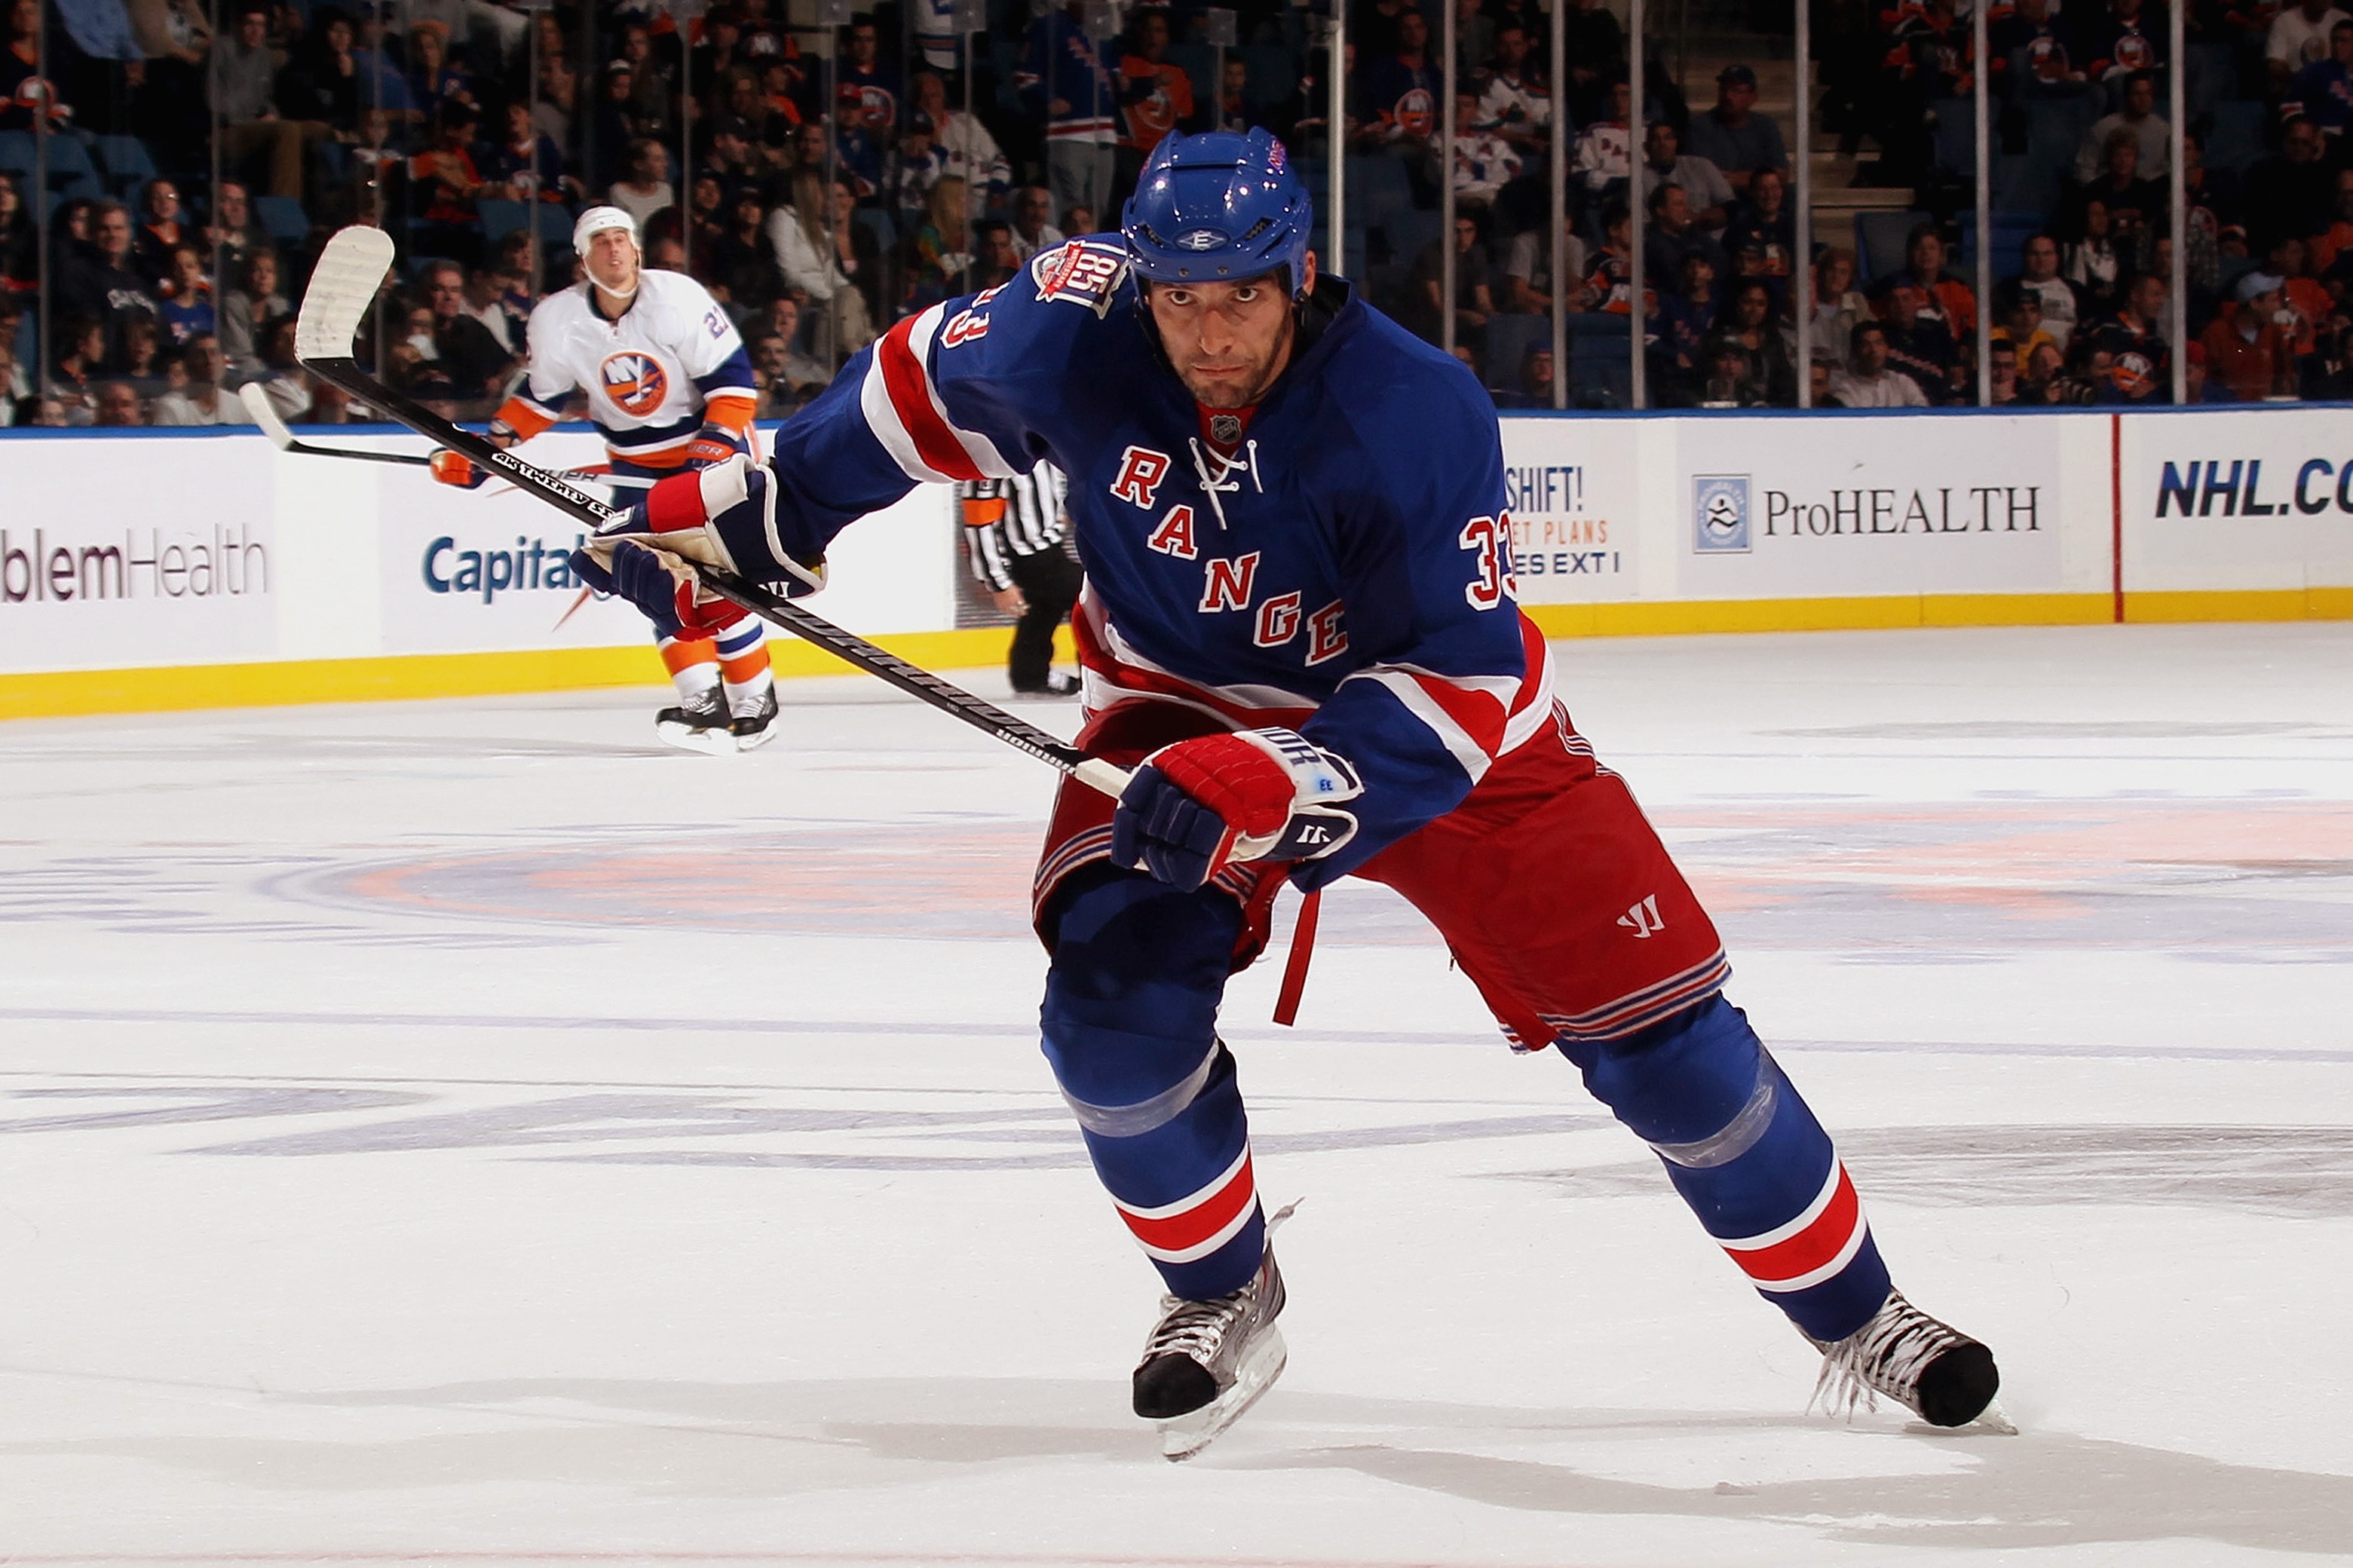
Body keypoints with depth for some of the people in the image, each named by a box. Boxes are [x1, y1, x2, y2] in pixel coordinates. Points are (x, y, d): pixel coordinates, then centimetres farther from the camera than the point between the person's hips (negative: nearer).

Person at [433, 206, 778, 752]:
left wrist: (716, 443, -27)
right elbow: (543, 394, 6)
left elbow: (731, 374, -17)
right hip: (635, 460, 4)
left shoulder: (676, 298, -21)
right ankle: (705, 705, -11)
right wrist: (494, 444, -3)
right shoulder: (558, 320, -9)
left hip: (713, 441, -4)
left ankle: (755, 703, -1)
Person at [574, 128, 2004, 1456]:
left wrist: (1262, 788, -45)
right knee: (1115, 994, -22)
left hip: (1434, 720, -2)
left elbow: (1455, 691, -33)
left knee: (1651, 1019, -6)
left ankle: (1854, 1316, 14)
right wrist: (732, 517, 2)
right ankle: (1225, 1299, 5)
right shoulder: (1072, 331, -23)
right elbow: (924, 390, -2)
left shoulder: (1418, 418, -33)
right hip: (1182, 709, 2)